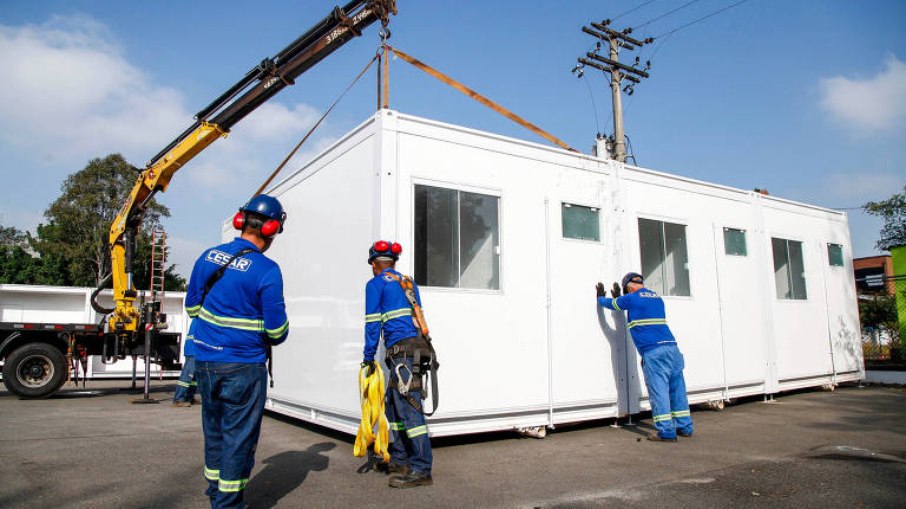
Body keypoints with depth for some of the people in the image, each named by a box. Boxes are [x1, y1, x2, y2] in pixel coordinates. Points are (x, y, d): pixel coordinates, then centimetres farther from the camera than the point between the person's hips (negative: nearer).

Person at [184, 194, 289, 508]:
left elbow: (191, 307, 10)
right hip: (243, 368, -6)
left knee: (214, 431, 22)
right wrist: (274, 339, 6)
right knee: (238, 437, 7)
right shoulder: (266, 270, -19)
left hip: (205, 362, 7)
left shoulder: (208, 256, -1)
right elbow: (277, 329, -16)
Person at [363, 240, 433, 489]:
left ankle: (421, 470, -5)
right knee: (392, 404, 17)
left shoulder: (375, 284, 2)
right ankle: (399, 459, 24)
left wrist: (369, 357, 2)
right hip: (417, 345, 8)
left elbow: (373, 324, -3)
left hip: (401, 349, -8)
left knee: (408, 408, -7)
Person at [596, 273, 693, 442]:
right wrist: (618, 297, 50)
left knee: (658, 391, -5)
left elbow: (610, 303, 18)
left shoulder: (631, 299, 1)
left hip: (653, 353, -7)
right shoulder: (657, 298, 20)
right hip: (672, 348, 7)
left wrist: (600, 297, 39)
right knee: (677, 389, 12)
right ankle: (685, 427, 18)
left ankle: (666, 432, -5)